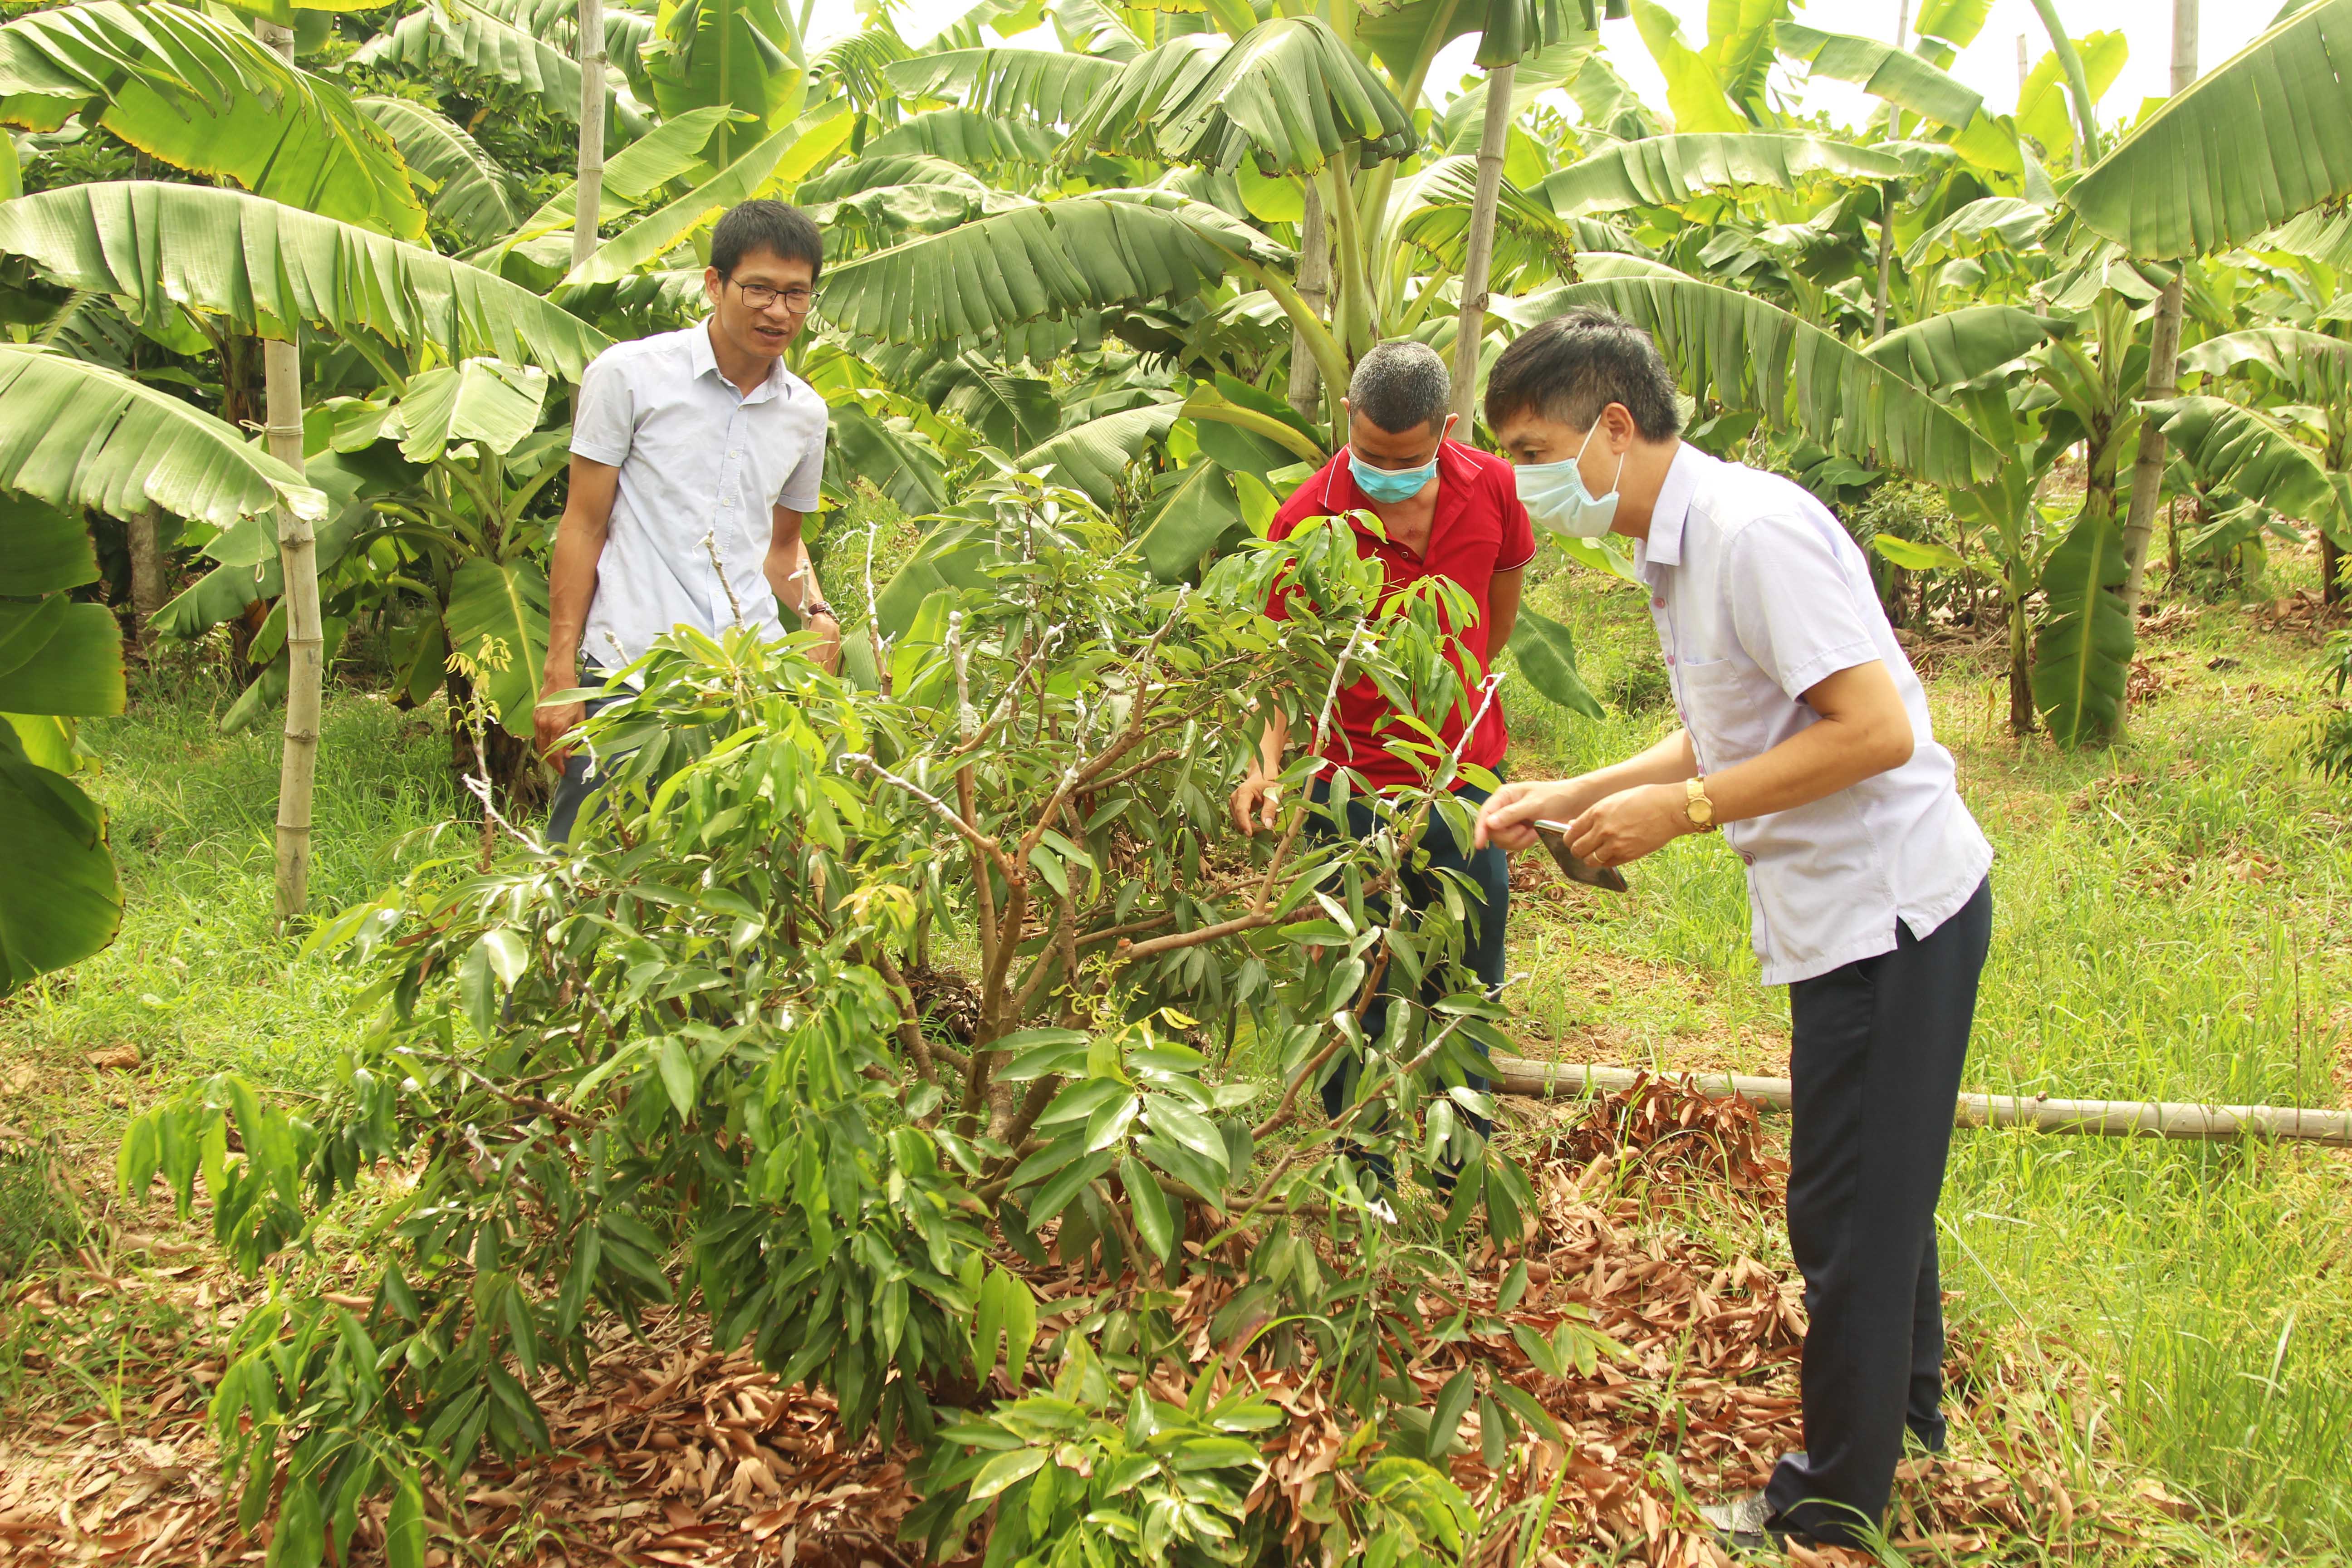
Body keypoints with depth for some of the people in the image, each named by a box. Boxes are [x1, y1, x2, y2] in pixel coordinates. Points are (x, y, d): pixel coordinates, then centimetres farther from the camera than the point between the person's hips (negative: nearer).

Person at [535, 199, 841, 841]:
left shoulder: (806, 414, 14)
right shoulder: (630, 375, 0)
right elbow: (583, 528, 2)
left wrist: (816, 613, 6)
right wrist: (560, 675, -3)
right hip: (628, 672, -4)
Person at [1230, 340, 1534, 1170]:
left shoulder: (1490, 489, -8)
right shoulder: (1305, 522, -18)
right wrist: (1268, 762, -27)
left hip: (1467, 776, 4)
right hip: (1352, 786, -3)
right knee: (1361, 1002, 6)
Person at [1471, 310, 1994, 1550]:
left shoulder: (1755, 530, -22)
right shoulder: (1675, 549, 10)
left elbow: (1876, 729, -26)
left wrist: (1681, 810, -21)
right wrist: (1571, 797, 10)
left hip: (1887, 909, -10)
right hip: (1857, 909, 10)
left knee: (1847, 1213, 2)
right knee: (1877, 1187, 25)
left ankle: (1832, 1506, 18)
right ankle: (1905, 1409, 44)